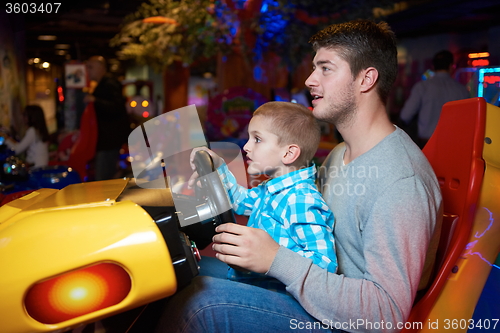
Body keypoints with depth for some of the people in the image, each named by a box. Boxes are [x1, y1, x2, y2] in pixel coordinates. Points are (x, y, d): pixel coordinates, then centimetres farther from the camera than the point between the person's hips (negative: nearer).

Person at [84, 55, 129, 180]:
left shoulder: (110, 84, -12)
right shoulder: (102, 84, 20)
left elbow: (117, 107, -26)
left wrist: (95, 100, -31)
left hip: (110, 137, -11)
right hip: (106, 137, 11)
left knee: (103, 179, -12)